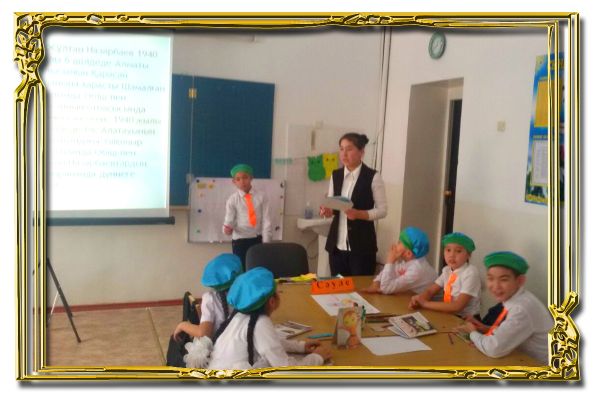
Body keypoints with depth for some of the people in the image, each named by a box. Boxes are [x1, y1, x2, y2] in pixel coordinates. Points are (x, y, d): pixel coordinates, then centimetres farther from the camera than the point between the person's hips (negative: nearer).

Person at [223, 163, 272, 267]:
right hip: (240, 240, -1)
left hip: (258, 239, 1)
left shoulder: (261, 197, -1)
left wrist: (265, 242, -7)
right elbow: (229, 221, -5)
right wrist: (227, 228, -29)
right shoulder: (232, 200, -2)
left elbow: (266, 221, -2)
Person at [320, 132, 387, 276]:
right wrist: (327, 210, -8)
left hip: (362, 244, -4)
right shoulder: (335, 175, 8)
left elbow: (382, 210, -5)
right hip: (337, 244, 5)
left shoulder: (373, 177, -6)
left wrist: (358, 214, -21)